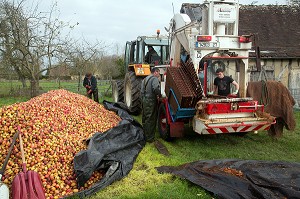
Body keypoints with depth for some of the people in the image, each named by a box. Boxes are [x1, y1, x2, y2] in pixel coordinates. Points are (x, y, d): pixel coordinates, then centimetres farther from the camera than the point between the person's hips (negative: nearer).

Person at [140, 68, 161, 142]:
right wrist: (159, 95, -10)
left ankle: (145, 135, 27)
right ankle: (150, 138, 2)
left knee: (145, 119, 16)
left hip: (144, 101, 9)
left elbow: (142, 91, 17)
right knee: (151, 120, -3)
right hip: (151, 102, -9)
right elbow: (156, 89, -26)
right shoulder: (154, 79, -10)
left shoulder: (145, 79, 16)